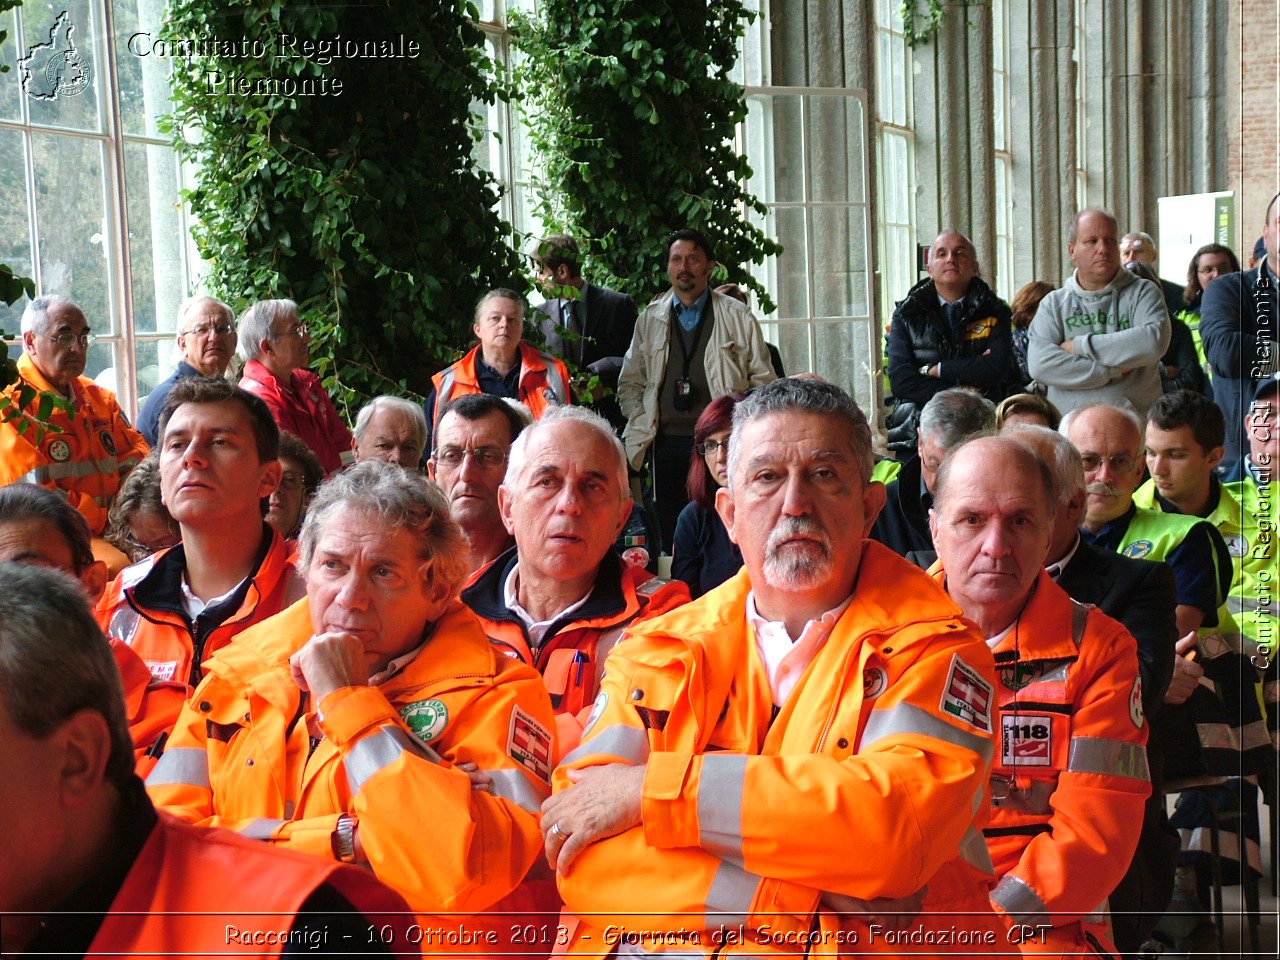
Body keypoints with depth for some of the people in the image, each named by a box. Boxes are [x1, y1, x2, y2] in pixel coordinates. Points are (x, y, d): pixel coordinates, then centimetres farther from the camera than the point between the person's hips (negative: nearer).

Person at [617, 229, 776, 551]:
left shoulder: (739, 317, 7)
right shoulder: (650, 319, 14)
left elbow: (763, 380, 7)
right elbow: (629, 383, 18)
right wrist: (642, 424, 2)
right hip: (668, 443, 2)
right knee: (671, 537, 2)